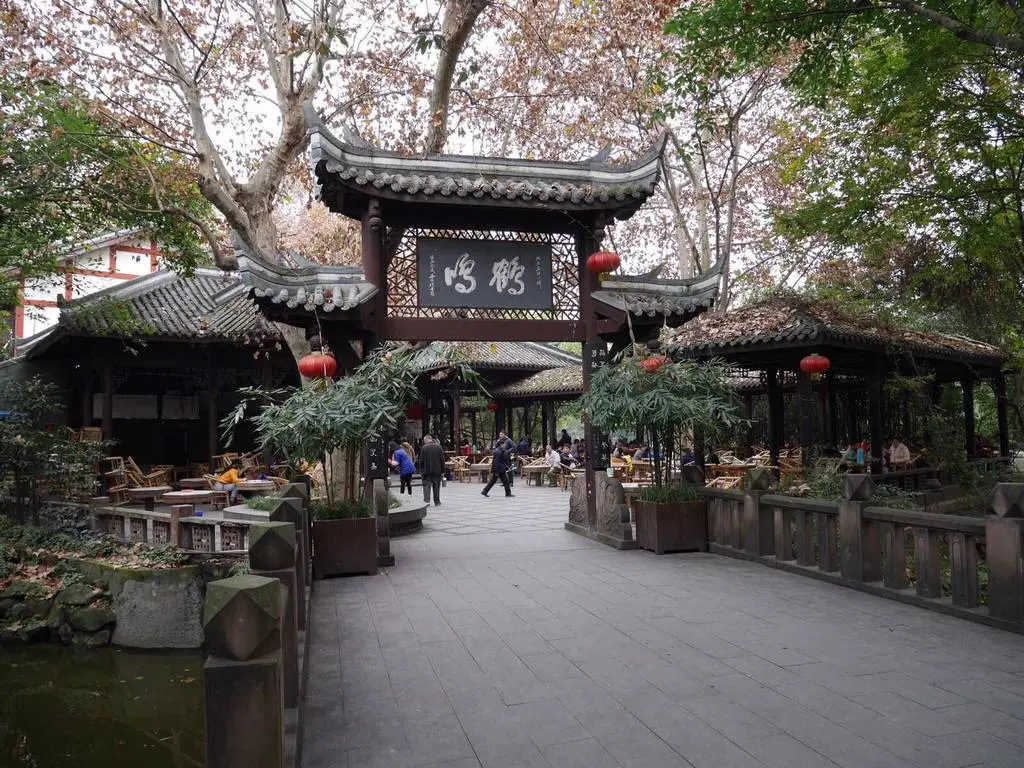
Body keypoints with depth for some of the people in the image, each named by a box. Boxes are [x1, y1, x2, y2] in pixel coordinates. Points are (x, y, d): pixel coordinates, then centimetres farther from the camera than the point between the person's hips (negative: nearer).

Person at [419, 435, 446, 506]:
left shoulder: (423, 448, -5)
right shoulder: (439, 447, 2)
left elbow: (421, 461, -4)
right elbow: (442, 459, 3)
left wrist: (421, 470, 5)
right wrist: (442, 470, 7)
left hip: (427, 471, -2)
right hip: (437, 470, 2)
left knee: (426, 485, 1)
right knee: (436, 486, 9)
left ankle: (426, 500, -14)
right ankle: (437, 502, 13)